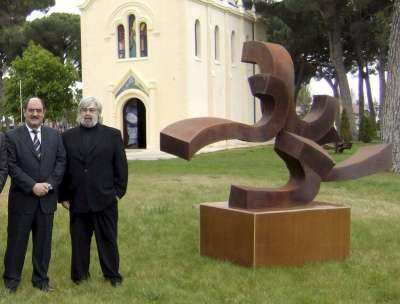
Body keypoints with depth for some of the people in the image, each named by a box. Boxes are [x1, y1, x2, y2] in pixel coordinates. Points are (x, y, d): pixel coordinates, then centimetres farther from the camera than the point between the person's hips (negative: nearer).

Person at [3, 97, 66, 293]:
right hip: (22, 198, -2)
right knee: (17, 240, 8)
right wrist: (32, 186, -16)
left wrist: (49, 184, -10)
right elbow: (12, 166, -8)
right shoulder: (12, 136, -2)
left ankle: (41, 279, 23)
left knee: (44, 241, 10)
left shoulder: (54, 135, 7)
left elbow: (61, 161, 4)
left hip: (47, 198, 3)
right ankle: (11, 279, 22)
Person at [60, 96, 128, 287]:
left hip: (105, 199, -1)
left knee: (108, 240, 8)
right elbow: (62, 168, 6)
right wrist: (63, 196, 2)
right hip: (77, 200, 1)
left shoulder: (112, 135, 3)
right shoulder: (68, 136, 6)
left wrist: (118, 191, -3)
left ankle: (112, 274, 20)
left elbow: (121, 166, 2)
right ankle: (79, 273, 23)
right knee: (79, 240, 10)